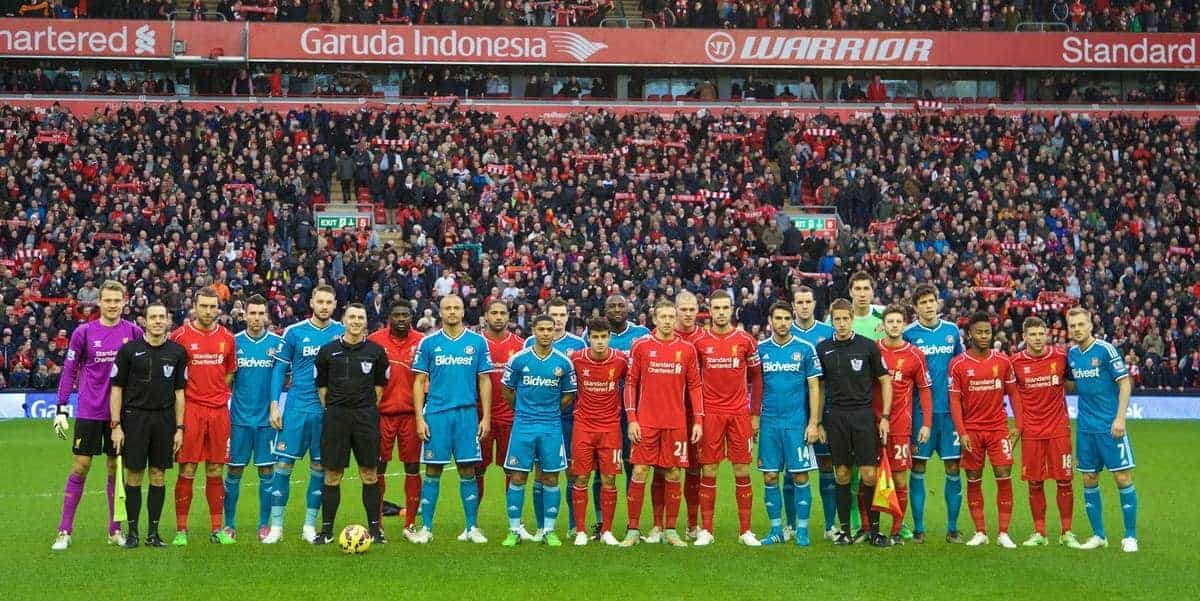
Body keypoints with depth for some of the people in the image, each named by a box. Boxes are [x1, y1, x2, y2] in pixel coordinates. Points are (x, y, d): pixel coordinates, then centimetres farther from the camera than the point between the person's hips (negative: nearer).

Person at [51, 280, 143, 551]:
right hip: (89, 413, -1)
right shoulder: (84, 332, -1)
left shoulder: (133, 331, 2)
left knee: (117, 469, 7)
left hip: (121, 413, 1)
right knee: (79, 468, 0)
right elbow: (69, 371, 2)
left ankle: (115, 530, 15)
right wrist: (61, 409, -3)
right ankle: (64, 531, 6)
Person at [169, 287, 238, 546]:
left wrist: (218, 395, 8)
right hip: (190, 410, -3)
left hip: (219, 410, 3)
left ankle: (217, 529, 13)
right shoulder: (180, 335, -2)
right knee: (187, 471, -2)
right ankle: (181, 530, 5)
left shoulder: (227, 337, 9)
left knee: (215, 471, 8)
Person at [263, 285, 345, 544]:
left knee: (319, 467, 6)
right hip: (296, 408, -1)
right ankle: (276, 526, 6)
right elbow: (280, 369, 4)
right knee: (283, 464, -2)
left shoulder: (342, 333, 3)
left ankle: (310, 526, 17)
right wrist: (274, 405, -2)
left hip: (328, 411, 1)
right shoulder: (294, 332, 1)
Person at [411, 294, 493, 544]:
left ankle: (472, 528, 11)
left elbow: (484, 381, 7)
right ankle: (426, 528, 9)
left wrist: (486, 417, 1)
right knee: (432, 471, 2)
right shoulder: (428, 343, 4)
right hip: (435, 413, 0)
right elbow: (419, 382, 4)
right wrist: (419, 418, -3)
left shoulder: (477, 342, 5)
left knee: (467, 471, 3)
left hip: (467, 414, 1)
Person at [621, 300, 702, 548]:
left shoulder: (687, 349, 6)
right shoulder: (641, 346, 1)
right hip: (646, 422, -1)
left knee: (673, 475, 4)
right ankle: (633, 530, 5)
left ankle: (670, 530, 14)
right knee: (639, 473, -3)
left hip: (676, 423, 2)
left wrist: (698, 420, 3)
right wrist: (631, 419, -4)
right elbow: (630, 383, 3)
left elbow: (694, 386, 9)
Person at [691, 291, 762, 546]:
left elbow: (756, 378, 9)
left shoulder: (746, 341, 3)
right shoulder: (699, 342, 2)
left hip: (740, 413, 0)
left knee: (742, 472, 2)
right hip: (710, 414, 0)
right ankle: (706, 530, 7)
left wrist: (755, 414, 5)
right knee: (708, 472, 1)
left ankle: (745, 531, 9)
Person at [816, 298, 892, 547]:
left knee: (869, 475, -5)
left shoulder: (868, 346, 1)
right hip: (836, 417, 2)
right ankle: (845, 529, 12)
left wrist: (885, 417, -1)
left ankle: (874, 529, 6)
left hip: (864, 415, -2)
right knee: (842, 475, 5)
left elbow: (885, 380, 5)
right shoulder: (822, 349, 7)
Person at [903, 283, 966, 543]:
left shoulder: (953, 331, 8)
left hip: (950, 409, 2)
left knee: (953, 468, 2)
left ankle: (952, 529, 11)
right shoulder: (908, 334, -1)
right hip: (920, 409, -2)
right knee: (918, 469, 1)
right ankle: (918, 528, 9)